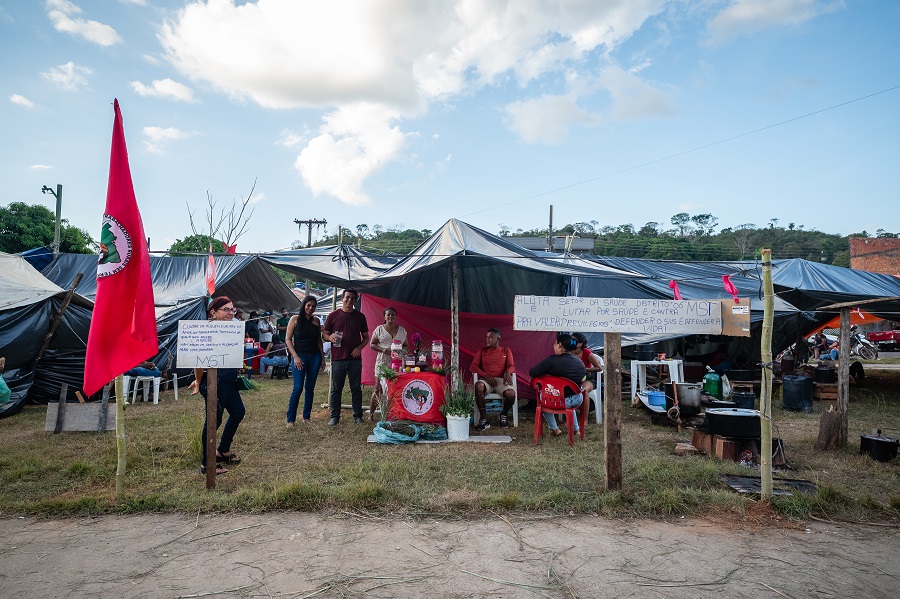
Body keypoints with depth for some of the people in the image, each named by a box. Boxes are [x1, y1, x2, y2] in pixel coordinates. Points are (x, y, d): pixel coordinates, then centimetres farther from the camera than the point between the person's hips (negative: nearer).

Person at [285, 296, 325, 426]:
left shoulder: (316, 320, 9)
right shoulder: (295, 319, -1)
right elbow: (288, 339, -3)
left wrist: (322, 356, 7)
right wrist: (295, 357, -10)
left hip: (315, 356, 4)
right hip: (300, 356, -4)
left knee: (310, 388, 7)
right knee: (298, 388, -9)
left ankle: (306, 417, 17)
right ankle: (290, 419, 0)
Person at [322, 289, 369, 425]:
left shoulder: (360, 316, 8)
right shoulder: (333, 315, 3)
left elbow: (366, 337, 12)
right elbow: (324, 335, 8)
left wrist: (359, 347, -6)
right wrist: (330, 337, -14)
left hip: (355, 358, 1)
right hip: (338, 358, -1)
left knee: (356, 388, 6)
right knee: (336, 389, 6)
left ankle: (358, 416, 15)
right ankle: (335, 416, 15)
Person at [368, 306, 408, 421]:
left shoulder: (402, 330, 13)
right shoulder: (379, 329, 6)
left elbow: (406, 346, 17)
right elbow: (372, 344, 4)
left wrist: (401, 350, -6)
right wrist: (383, 349, -12)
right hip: (382, 362, -2)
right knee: (378, 388, -3)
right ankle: (371, 413, 7)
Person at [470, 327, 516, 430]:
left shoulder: (506, 351, 17)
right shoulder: (482, 351, 17)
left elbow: (511, 366, 6)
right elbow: (472, 367, 6)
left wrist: (507, 372, -21)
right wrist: (486, 375, -12)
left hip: (501, 380, 0)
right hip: (486, 380, 0)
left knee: (511, 394, -34)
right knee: (478, 386, -38)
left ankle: (504, 414, 2)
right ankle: (484, 419, -28)